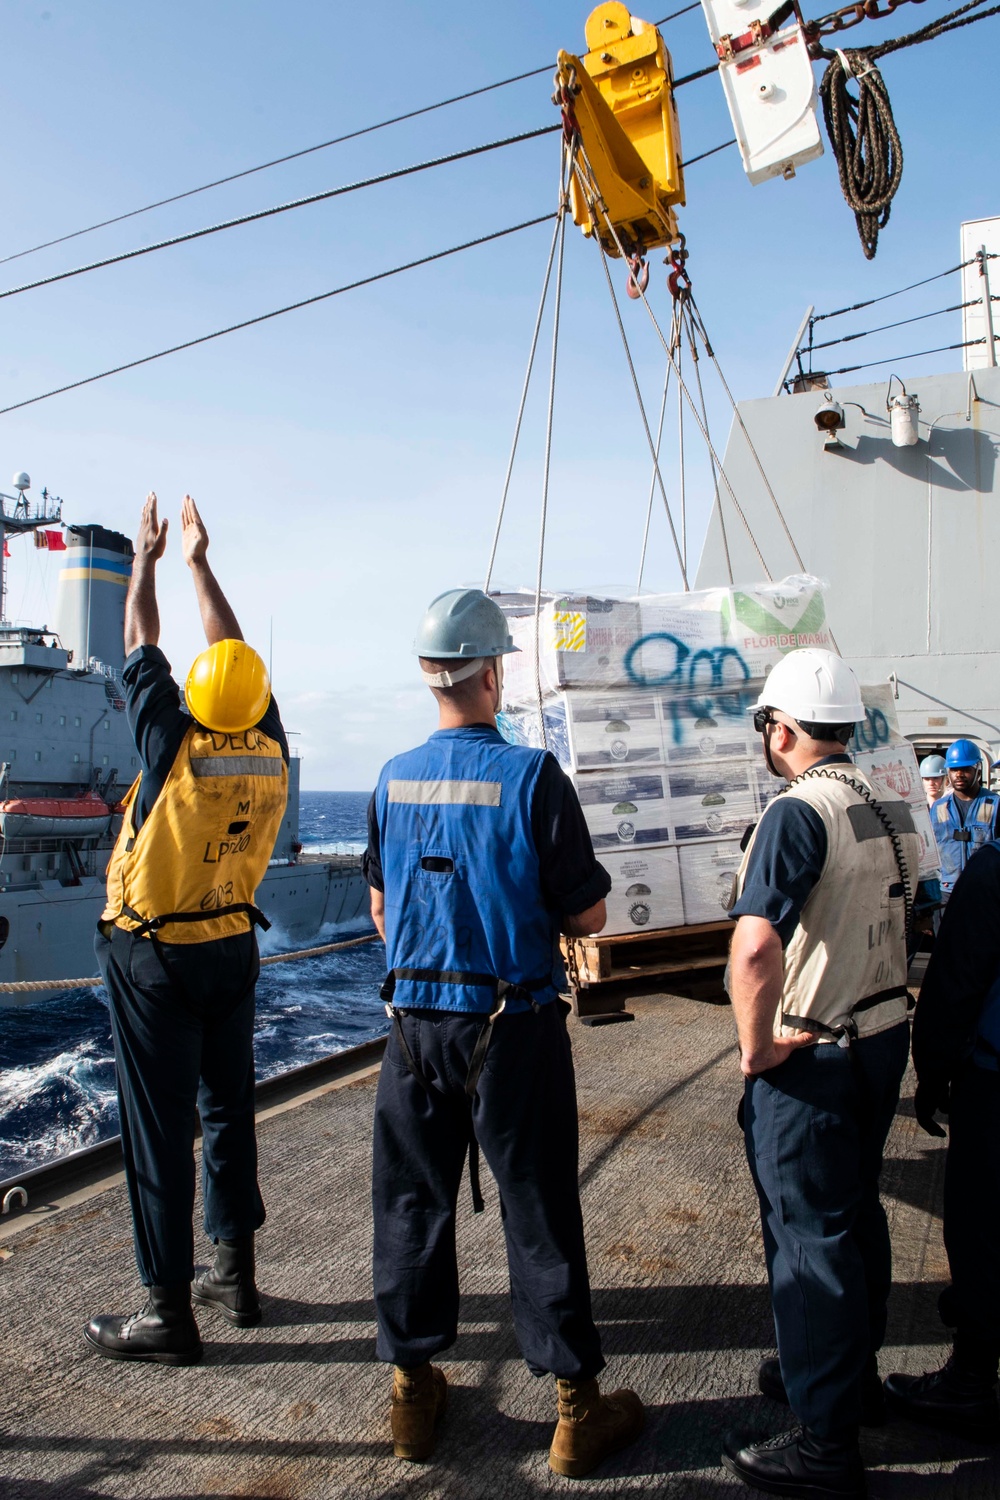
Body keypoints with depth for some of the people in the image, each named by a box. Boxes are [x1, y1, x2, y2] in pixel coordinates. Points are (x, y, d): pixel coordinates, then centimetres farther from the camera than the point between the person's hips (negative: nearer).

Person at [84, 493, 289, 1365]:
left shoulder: (175, 744, -17)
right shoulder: (270, 750, -4)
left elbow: (142, 650, -2)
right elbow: (239, 657, 9)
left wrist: (147, 562, 14)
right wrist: (201, 565, 19)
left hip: (154, 958, -5)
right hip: (233, 949, 6)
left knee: (159, 1126, 1)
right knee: (229, 1107, 16)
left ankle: (170, 1312, 10)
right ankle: (236, 1277, 28)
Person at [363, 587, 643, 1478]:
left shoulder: (393, 780, 1)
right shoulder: (532, 776, -15)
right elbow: (588, 916, -10)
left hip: (416, 1022, 4)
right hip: (513, 1026, -4)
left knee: (411, 1203, 16)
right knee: (539, 1213, 8)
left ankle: (413, 1393, 31)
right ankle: (578, 1409, 23)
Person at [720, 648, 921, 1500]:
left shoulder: (799, 814, -23)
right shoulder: (891, 811, 4)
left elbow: (755, 947, -35)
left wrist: (755, 1047, -22)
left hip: (809, 1058, -8)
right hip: (883, 1037, 9)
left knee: (809, 1233, 5)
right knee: (856, 1212, 23)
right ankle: (853, 1374, 42)